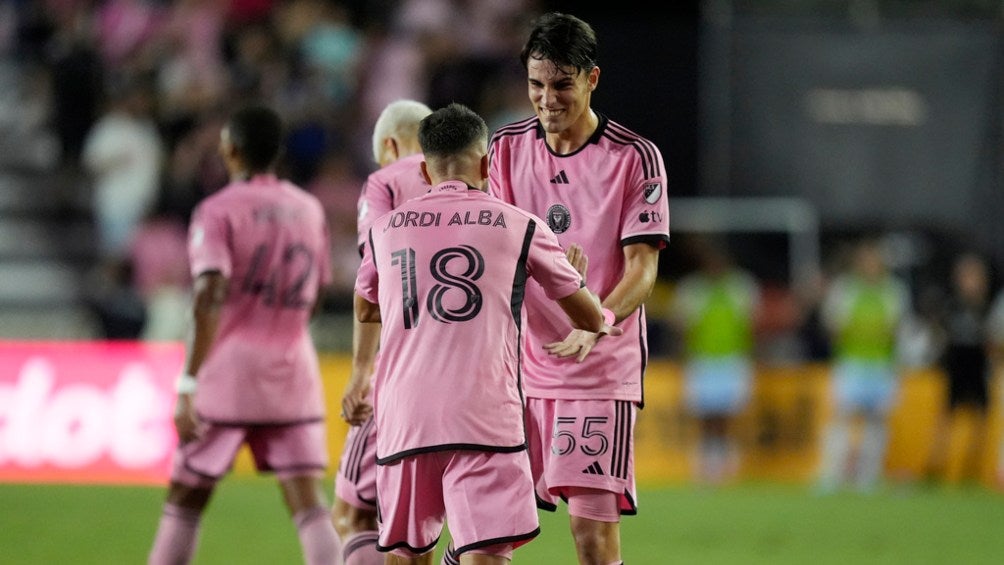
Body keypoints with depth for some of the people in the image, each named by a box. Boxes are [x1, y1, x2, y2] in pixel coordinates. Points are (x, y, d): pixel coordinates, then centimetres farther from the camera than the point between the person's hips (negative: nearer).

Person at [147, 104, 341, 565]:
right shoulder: (309, 209, 11)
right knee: (308, 503, -2)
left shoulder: (217, 211, -6)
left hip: (230, 371, -4)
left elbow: (210, 298, -17)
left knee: (185, 498, 7)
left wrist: (188, 384, -19)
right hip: (295, 371, 4)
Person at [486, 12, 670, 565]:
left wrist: (594, 327, -27)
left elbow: (642, 267, -9)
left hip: (602, 373, -4)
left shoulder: (636, 157, -5)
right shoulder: (506, 147, 7)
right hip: (517, 366, 4)